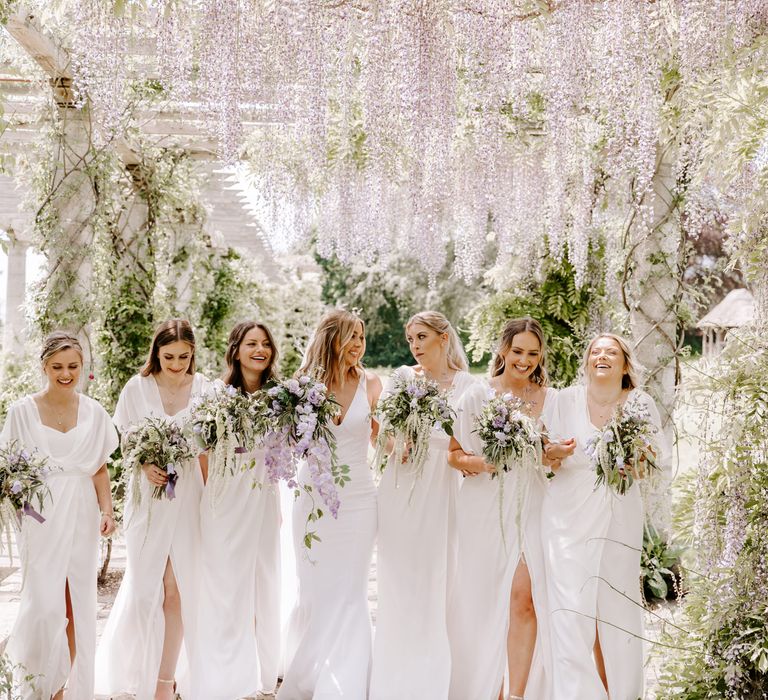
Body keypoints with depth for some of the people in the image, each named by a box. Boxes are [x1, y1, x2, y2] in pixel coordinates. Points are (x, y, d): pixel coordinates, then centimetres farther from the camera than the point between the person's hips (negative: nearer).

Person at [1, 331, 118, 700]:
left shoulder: (93, 412, 6)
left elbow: (100, 468, 10)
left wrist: (107, 509, -2)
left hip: (81, 516, 2)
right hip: (41, 516, -2)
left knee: (77, 603, 3)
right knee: (46, 603, -7)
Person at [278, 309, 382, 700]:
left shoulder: (370, 384, 0)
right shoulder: (306, 383, -2)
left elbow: (383, 437, 8)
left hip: (357, 498, 0)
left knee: (347, 594, 1)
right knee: (314, 592, 6)